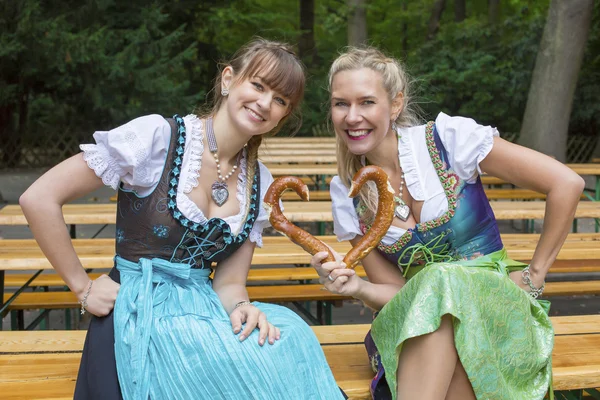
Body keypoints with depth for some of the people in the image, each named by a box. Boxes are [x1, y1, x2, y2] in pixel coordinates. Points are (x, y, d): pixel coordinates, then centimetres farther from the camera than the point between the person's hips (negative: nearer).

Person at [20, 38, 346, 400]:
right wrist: (83, 287, -7)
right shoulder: (157, 136, -12)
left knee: (289, 334, -23)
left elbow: (230, 283, 7)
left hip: (204, 310, 6)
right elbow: (39, 199, -11)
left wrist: (242, 307, -16)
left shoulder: (260, 185, 7)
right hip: (140, 313, -5)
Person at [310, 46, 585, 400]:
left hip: (492, 304, -1)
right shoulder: (347, 194, -1)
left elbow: (567, 184, -9)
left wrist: (534, 275, -4)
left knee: (443, 283, -34)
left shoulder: (449, 138, -12)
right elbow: (394, 292, 2)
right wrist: (357, 287, -20)